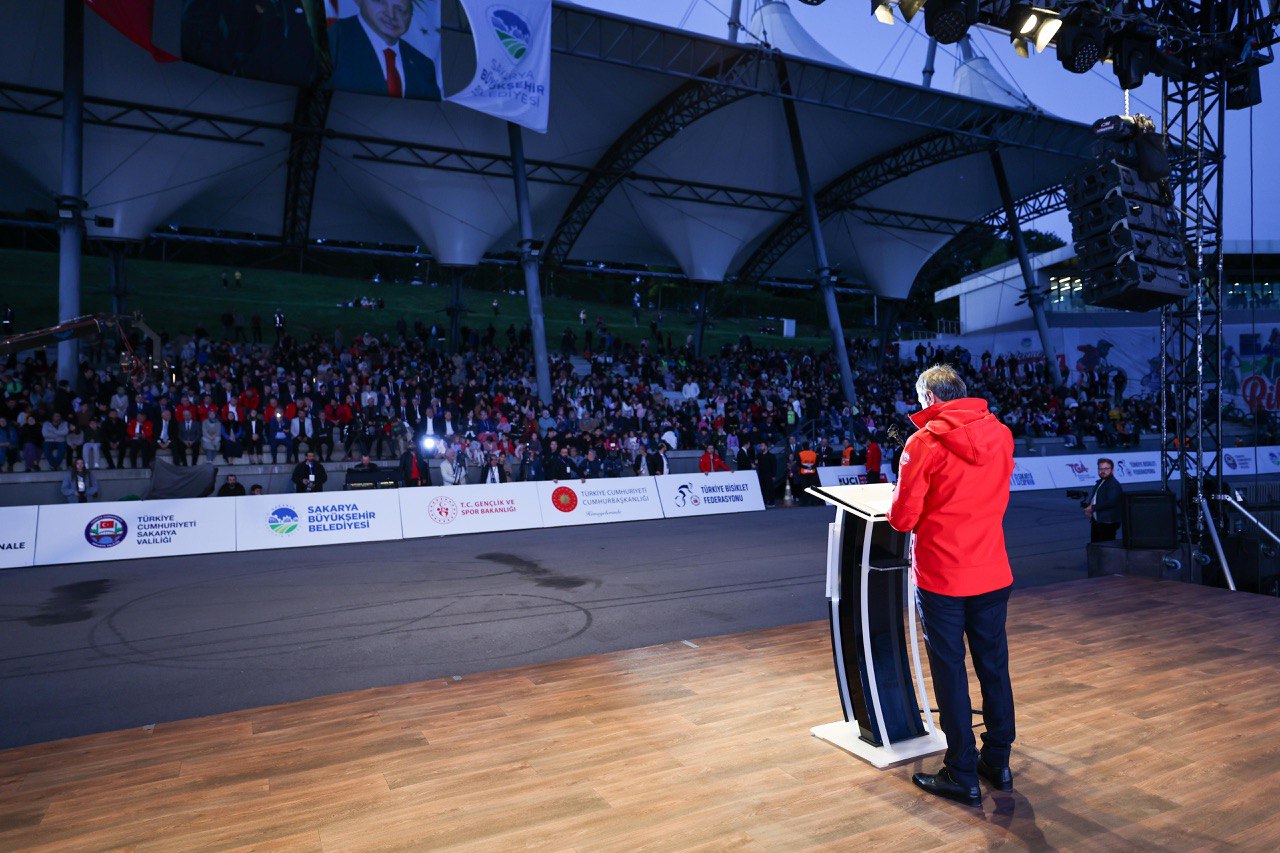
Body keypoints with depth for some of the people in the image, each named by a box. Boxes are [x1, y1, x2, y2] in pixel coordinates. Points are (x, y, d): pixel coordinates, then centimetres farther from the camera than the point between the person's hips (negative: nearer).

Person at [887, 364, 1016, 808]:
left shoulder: (924, 442, -15)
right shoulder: (1000, 435, 2)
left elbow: (903, 517, -14)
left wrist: (895, 504, 7)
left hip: (941, 577, -5)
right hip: (993, 572, 6)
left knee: (950, 672, 6)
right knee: (994, 667, 17)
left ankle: (962, 776, 16)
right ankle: (998, 762, 31)